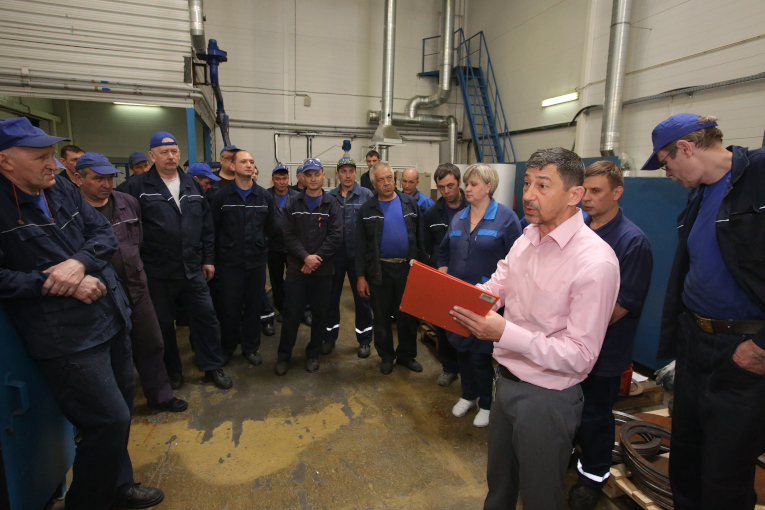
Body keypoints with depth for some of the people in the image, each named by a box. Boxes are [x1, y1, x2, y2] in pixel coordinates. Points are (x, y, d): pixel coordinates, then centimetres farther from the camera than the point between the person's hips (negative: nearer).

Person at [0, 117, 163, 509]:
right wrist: (57, 284, -18)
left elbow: (104, 233, 7)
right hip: (65, 338, -7)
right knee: (110, 421, -4)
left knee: (120, 407, 18)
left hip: (111, 319, 7)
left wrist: (79, 262, -11)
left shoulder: (62, 189, 8)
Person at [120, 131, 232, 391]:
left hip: (193, 269, 3)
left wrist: (208, 259, 7)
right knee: (164, 324, 12)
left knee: (205, 316, 8)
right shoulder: (137, 187, -5)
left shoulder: (192, 184, 8)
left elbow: (206, 225, 10)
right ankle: (172, 371, 31)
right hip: (157, 273, -3)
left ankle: (212, 366, 24)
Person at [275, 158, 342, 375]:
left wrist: (316, 259, -14)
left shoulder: (332, 205, 2)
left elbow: (335, 236, -7)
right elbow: (288, 235, -4)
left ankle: (313, 354, 27)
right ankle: (284, 356, 21)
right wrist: (306, 256, -16)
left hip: (323, 270, 0)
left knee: (320, 313, 9)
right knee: (291, 314, 5)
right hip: (296, 268, 0)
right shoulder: (292, 204, 4)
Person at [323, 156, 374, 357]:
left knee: (362, 297, 9)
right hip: (335, 254, 2)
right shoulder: (329, 196, 3)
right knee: (331, 296, 11)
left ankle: (364, 339, 24)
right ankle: (330, 336, 29)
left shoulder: (366, 195, -3)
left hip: (359, 254, -2)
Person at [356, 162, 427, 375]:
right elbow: (360, 245, -1)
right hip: (379, 270, 0)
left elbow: (420, 238, 4)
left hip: (408, 268, 1)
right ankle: (386, 356, 29)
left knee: (408, 315, 11)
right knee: (381, 316, 11)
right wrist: (360, 276, -5)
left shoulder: (410, 203, 3)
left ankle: (406, 354, 30)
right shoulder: (367, 209, 1)